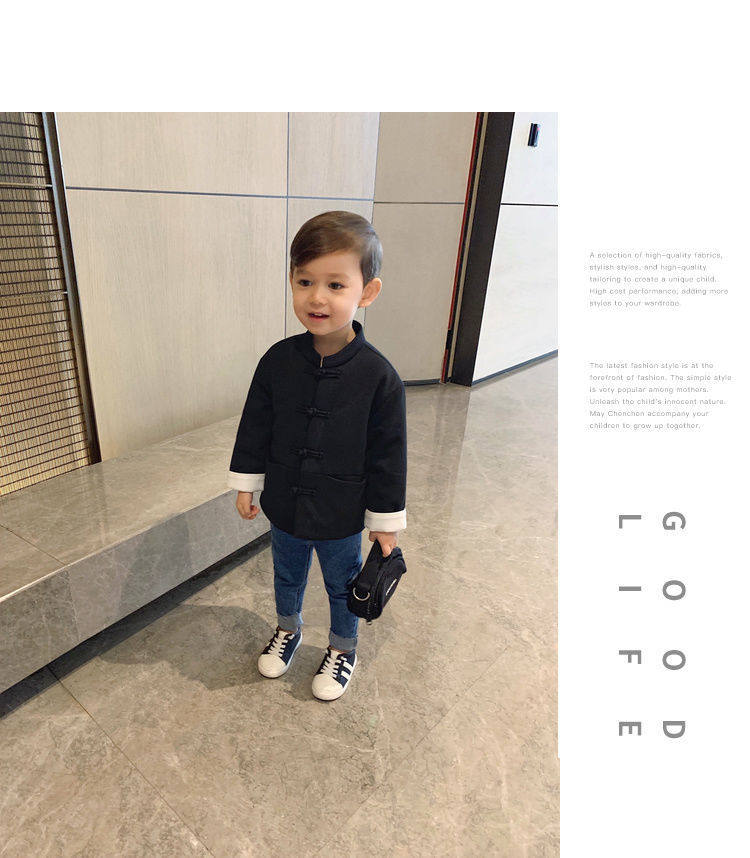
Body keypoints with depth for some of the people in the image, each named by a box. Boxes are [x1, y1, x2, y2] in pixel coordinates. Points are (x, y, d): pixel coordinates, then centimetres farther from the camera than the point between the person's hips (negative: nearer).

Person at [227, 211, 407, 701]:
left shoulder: (379, 376, -21)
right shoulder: (278, 361, -12)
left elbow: (388, 454, -14)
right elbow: (255, 427, 1)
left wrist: (387, 519, -8)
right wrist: (246, 483, 5)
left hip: (342, 517, -3)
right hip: (284, 506, 3)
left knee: (343, 585, 21)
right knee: (287, 575, 27)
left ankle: (343, 650, 48)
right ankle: (288, 630, 56)